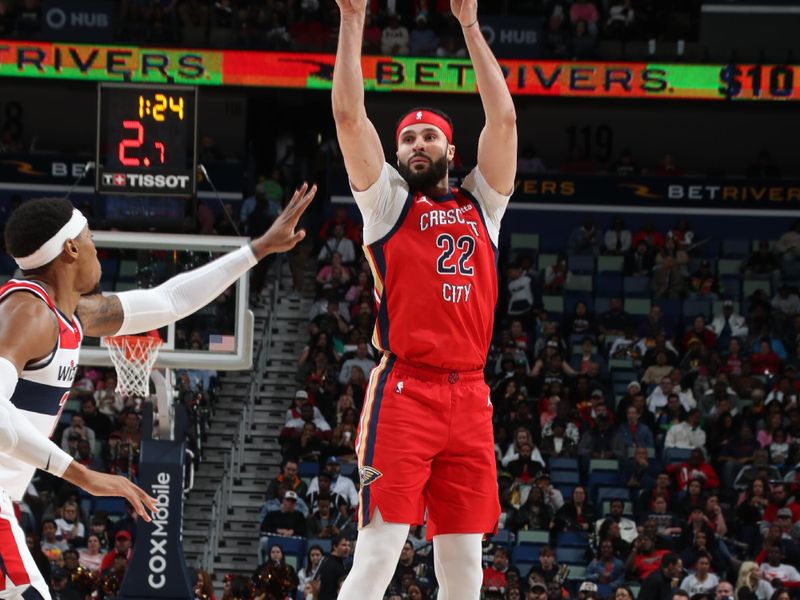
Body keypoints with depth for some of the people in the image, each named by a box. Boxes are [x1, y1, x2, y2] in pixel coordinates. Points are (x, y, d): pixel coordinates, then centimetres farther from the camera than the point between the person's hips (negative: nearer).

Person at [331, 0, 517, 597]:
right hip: (404, 394, -4)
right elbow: (349, 115, 4)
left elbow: (504, 118, 14)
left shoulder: (481, 206, 19)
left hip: (470, 399, 4)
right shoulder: (388, 202, 12)